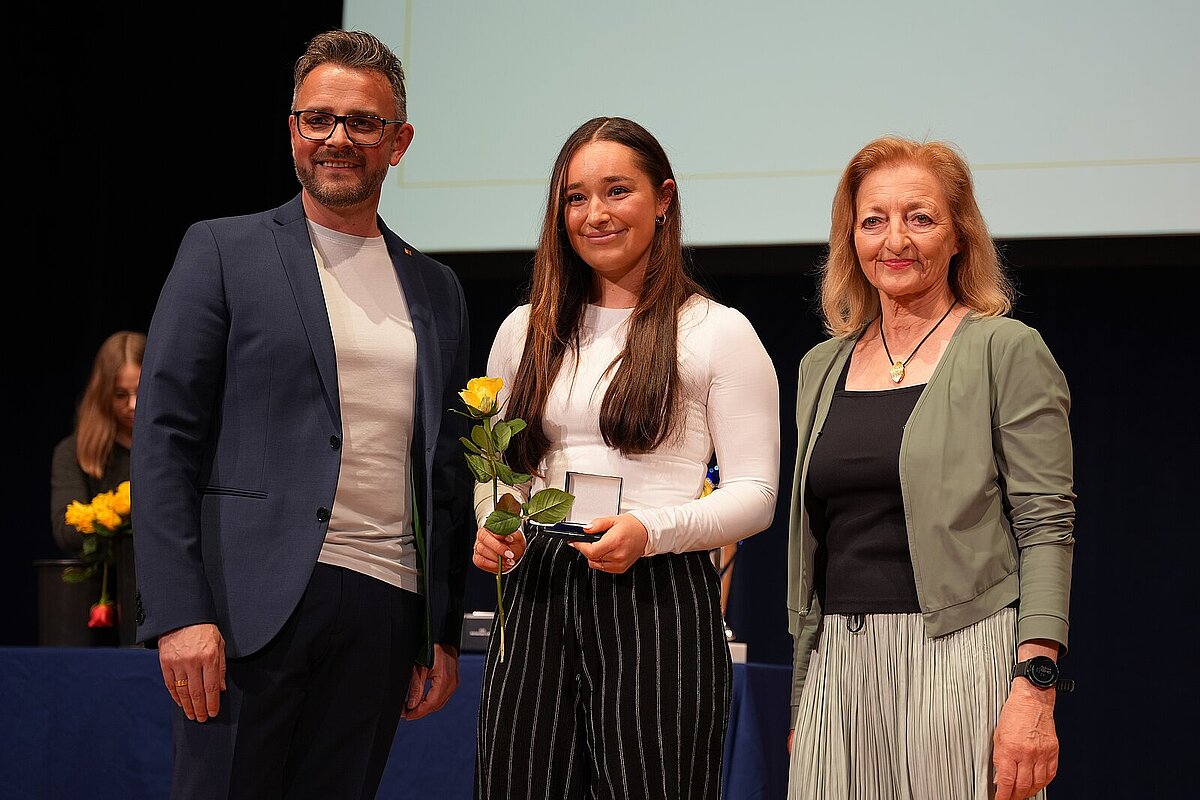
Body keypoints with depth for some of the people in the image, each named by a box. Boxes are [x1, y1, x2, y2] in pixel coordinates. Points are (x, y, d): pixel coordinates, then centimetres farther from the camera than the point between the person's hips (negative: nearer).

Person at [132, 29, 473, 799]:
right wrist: (179, 614, -13)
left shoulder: (435, 289, 17)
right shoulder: (223, 252, 4)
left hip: (384, 611, 4)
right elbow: (164, 438, -3)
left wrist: (444, 633, 13)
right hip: (254, 601, -4)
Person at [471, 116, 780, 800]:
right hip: (535, 597, 4)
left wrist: (651, 530, -18)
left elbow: (755, 494, -3)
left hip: (659, 599, -4)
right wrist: (491, 525, 0)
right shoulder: (526, 331, 16)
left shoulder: (718, 332, 1)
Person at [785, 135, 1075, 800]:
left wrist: (1034, 689, -17)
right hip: (840, 668, 5)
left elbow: (1047, 529, -8)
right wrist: (802, 701, 15)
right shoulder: (822, 368, 14)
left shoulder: (1008, 352, -2)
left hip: (961, 663, -5)